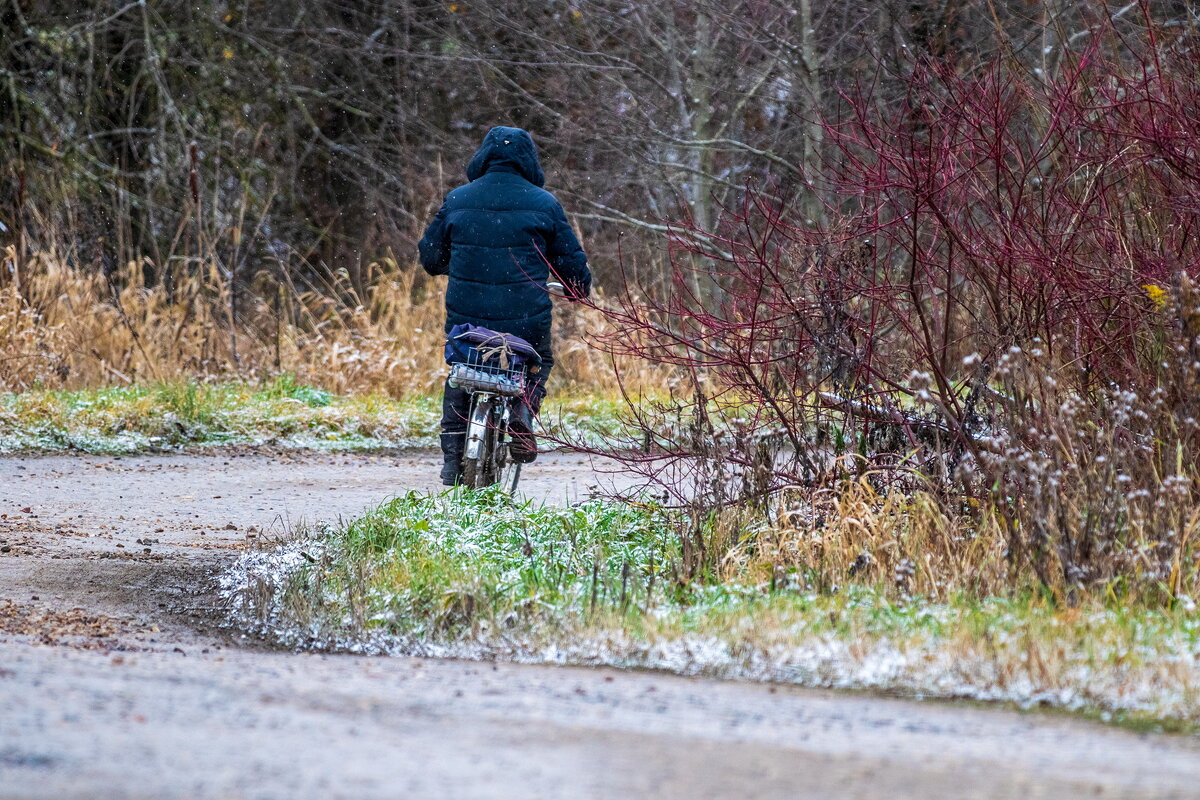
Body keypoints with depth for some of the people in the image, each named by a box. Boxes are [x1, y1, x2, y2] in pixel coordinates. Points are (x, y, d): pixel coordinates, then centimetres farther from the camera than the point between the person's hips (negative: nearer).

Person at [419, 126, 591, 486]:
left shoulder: (456, 200, 3)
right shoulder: (544, 204, -2)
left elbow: (430, 257, 14)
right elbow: (572, 263, 4)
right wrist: (579, 290, 27)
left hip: (466, 319, 1)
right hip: (526, 321, -1)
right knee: (541, 362, 29)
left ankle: (452, 459, 17)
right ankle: (524, 409, 1)